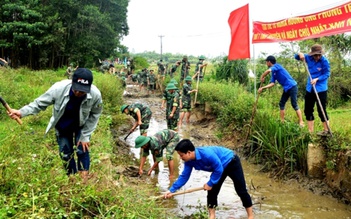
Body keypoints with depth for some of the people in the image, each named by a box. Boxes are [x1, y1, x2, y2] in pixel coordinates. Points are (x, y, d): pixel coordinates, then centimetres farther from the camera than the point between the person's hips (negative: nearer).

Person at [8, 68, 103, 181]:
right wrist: (22, 112, -37)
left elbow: (94, 115, -15)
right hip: (62, 126, 1)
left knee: (83, 150, 0)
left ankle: (84, 179, 24)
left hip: (82, 125, -1)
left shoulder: (95, 94, -34)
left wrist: (85, 136, -12)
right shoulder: (59, 88, -37)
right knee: (65, 153, 11)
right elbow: (40, 103, -21)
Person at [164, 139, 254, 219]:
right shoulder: (189, 161, -16)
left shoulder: (207, 154, -41)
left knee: (241, 190, 1)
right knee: (212, 192, 2)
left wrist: (210, 183, -22)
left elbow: (218, 170, -32)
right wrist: (172, 190, -14)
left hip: (232, 162, -7)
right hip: (220, 167, 7)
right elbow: (184, 176, -9)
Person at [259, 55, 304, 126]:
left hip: (292, 86, -10)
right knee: (281, 103, 10)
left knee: (294, 105, -9)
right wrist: (262, 88, 3)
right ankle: (282, 121, 16)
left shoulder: (277, 66, -12)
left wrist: (262, 77, -15)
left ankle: (301, 122, -5)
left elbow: (268, 71, -32)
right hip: (286, 88, 10)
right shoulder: (273, 72, 13)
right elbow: (272, 83, 8)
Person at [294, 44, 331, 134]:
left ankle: (326, 130, 12)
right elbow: (296, 57, 11)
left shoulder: (325, 61, -14)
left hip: (321, 89, -6)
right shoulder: (309, 58, -1)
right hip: (309, 88, 6)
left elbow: (327, 74, -10)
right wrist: (300, 54, -11)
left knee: (321, 111, -4)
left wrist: (317, 79, -24)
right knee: (308, 110, 9)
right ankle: (310, 131, 19)